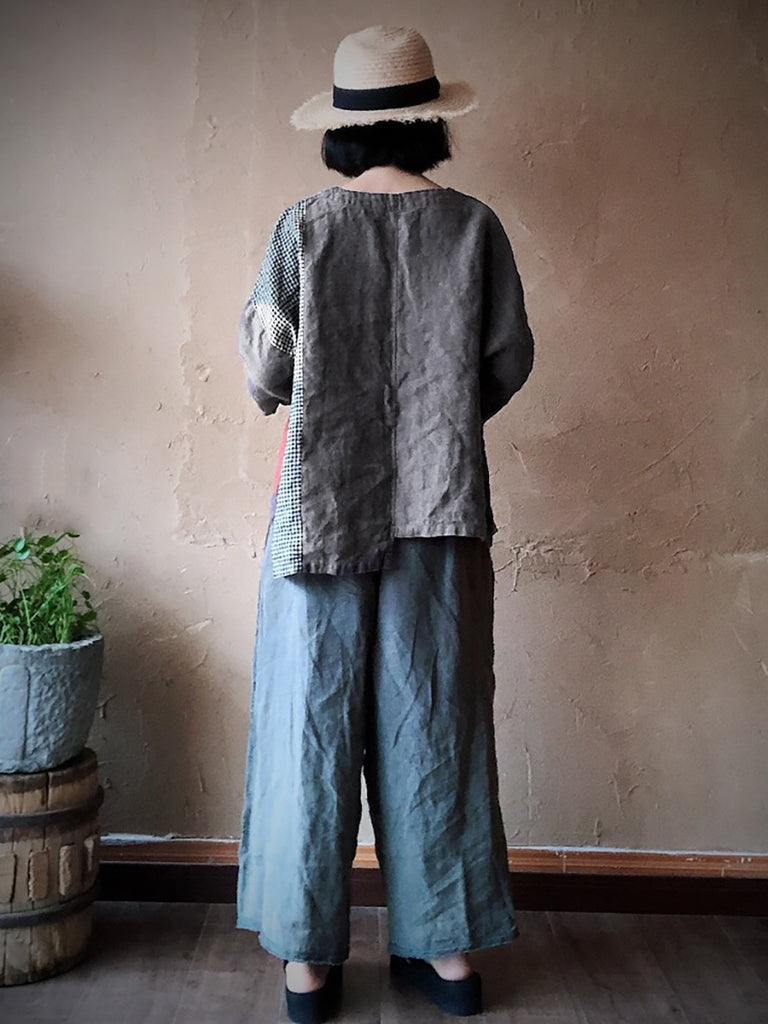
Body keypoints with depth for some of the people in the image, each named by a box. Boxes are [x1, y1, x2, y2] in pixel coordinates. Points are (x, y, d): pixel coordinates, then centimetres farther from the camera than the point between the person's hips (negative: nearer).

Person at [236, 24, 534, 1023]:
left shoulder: (304, 226, -4)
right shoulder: (474, 225, -1)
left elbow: (266, 376, -3)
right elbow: (510, 363, 4)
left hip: (323, 502, -1)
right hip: (443, 506, 2)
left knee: (313, 725, 8)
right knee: (435, 724, 11)